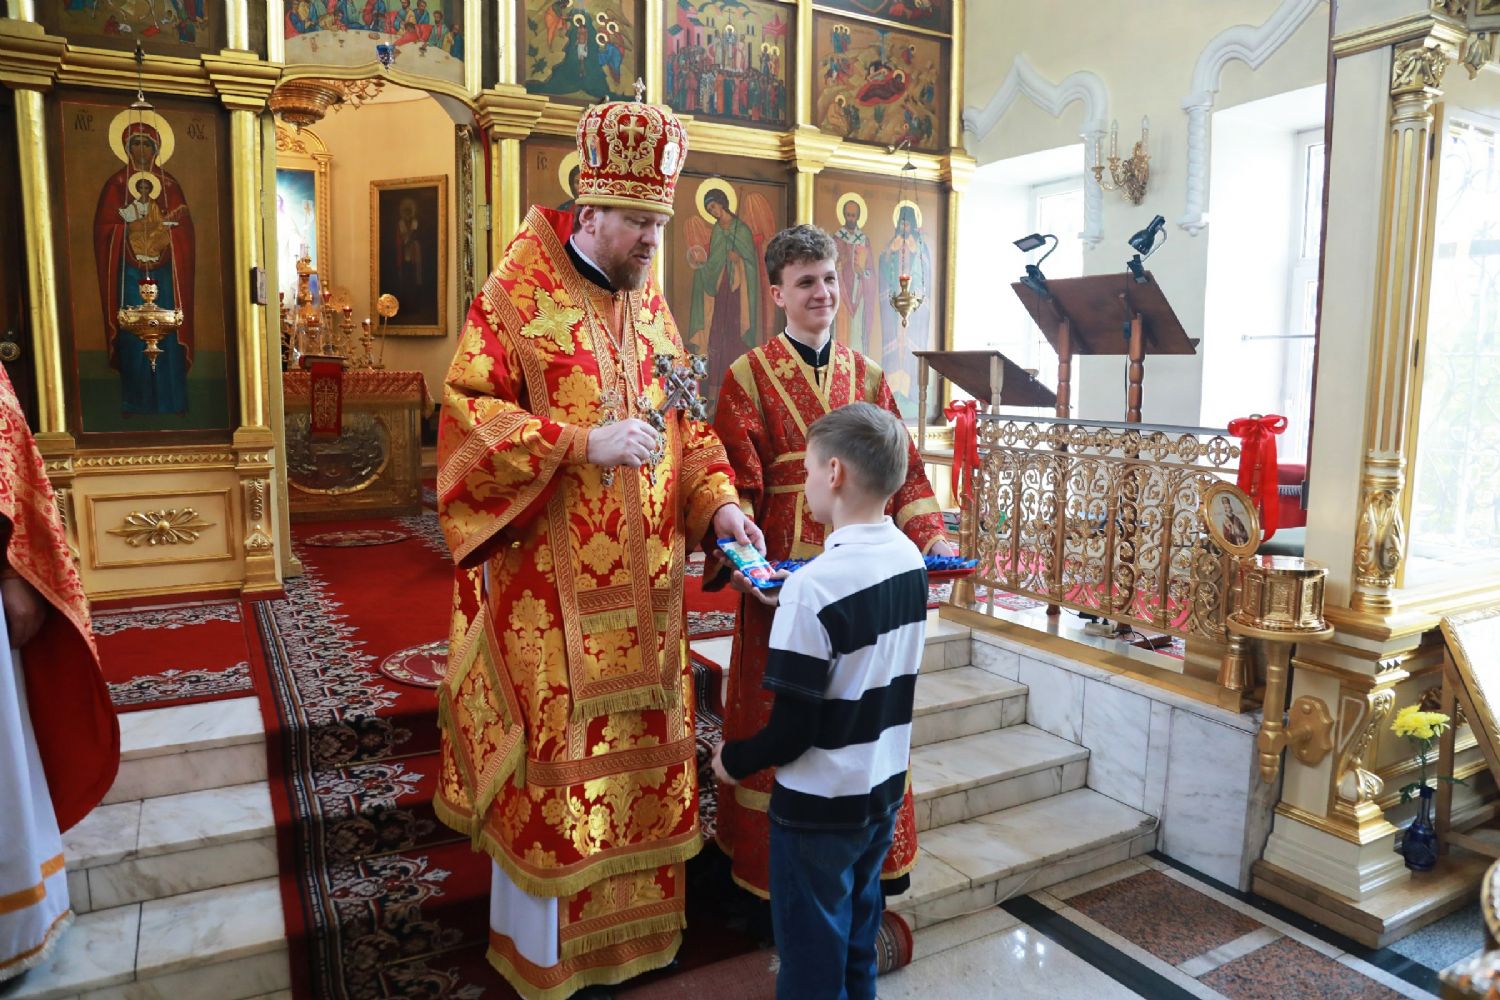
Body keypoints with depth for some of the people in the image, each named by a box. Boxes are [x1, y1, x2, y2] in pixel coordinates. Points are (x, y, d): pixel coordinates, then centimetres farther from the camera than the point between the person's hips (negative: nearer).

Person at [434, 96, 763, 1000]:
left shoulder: (650, 302, 12)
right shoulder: (517, 297, -6)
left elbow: (684, 419, 14)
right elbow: (468, 412, -11)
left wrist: (719, 501, -2)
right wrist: (581, 442, -22)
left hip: (641, 583, 6)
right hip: (549, 583, -6)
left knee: (638, 749, 13)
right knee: (550, 760, 3)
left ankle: (626, 925, 33)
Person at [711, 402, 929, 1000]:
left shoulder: (816, 584, -27)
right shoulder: (911, 560, -4)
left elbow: (792, 731, -22)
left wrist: (733, 760, -5)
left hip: (820, 807, -7)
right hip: (884, 791, 7)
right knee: (857, 946, 25)